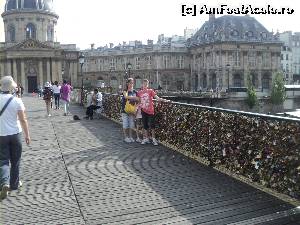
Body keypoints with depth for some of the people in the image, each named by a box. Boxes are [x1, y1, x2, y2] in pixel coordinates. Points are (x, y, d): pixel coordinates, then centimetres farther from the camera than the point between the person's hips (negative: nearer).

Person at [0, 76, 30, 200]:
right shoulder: (17, 101, -11)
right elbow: (23, 120, -9)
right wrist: (27, 135, 0)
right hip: (15, 134, -1)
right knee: (15, 161, 14)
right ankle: (14, 184, 25)